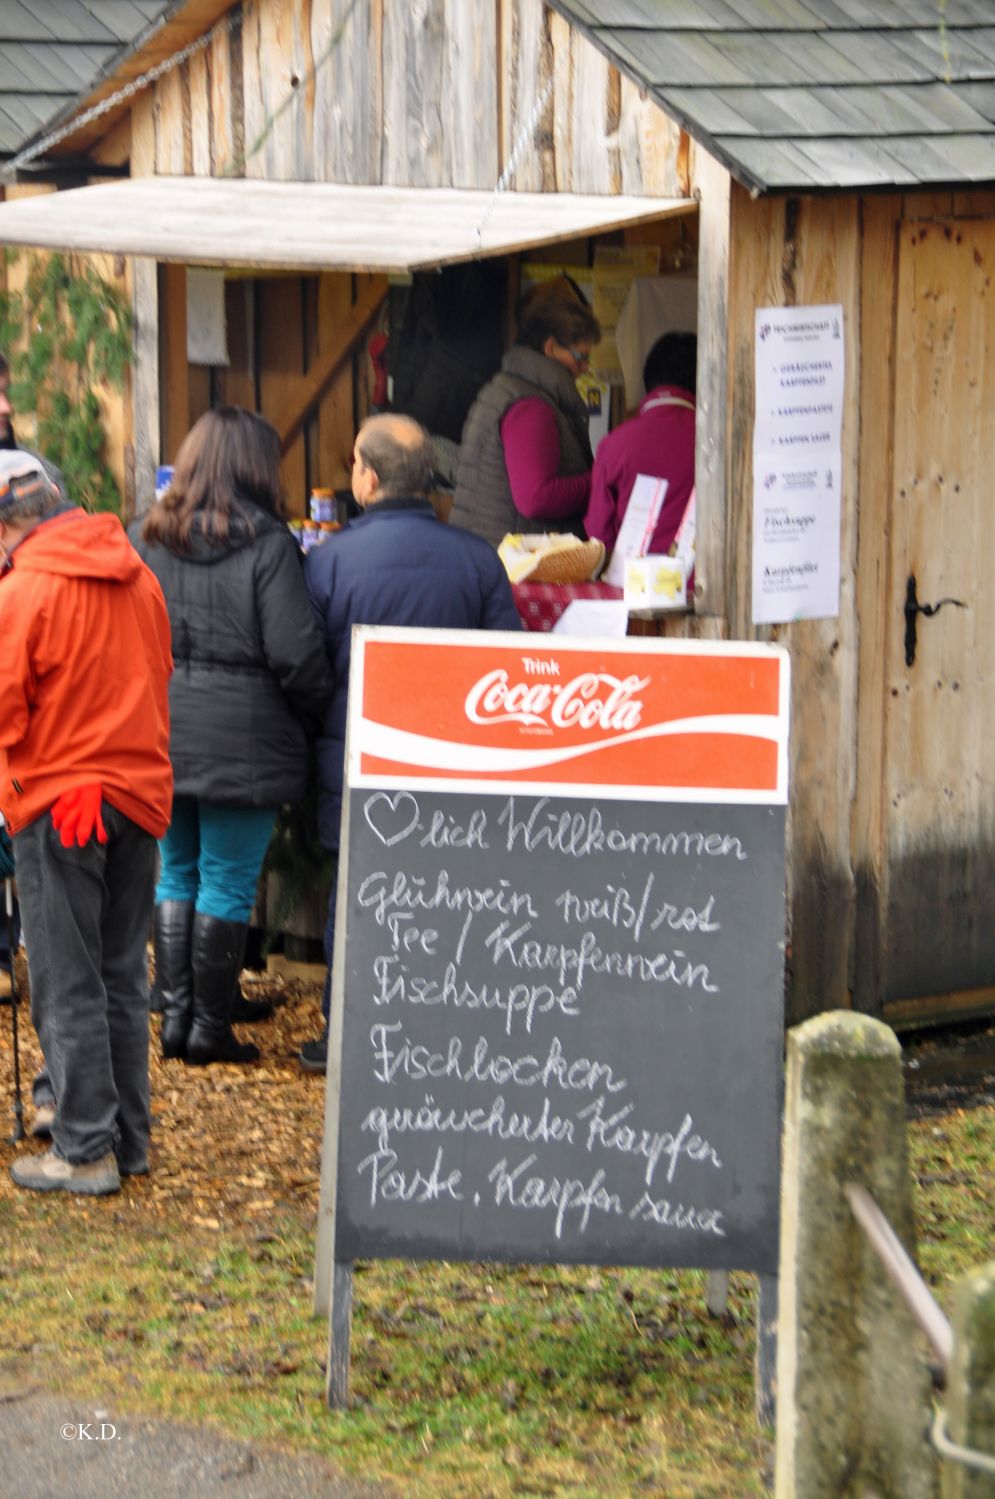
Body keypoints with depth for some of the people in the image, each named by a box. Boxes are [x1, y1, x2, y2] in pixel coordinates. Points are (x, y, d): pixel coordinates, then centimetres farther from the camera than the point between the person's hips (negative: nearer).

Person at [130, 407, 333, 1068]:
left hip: (159, 734, 5)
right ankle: (210, 1026, 9)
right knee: (228, 883, 4)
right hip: (242, 740, -5)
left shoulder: (146, 537, 3)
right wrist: (318, 717, 2)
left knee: (177, 875, 16)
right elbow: (295, 654, -14)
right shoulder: (267, 544, -12)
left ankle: (176, 1015, 18)